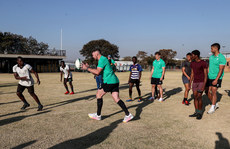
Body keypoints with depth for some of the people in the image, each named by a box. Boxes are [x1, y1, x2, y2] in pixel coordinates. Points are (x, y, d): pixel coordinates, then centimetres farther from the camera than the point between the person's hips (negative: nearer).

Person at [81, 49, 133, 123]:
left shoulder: (102, 59, -8)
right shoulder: (103, 59, 23)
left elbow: (97, 72, -17)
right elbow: (97, 73, 23)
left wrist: (87, 68, -8)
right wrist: (88, 67, 16)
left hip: (109, 81, -9)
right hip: (114, 81, 9)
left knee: (99, 95, 3)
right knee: (116, 98, 4)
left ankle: (98, 115, 11)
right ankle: (128, 115, -1)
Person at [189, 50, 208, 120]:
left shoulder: (204, 63, -14)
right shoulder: (192, 63, 6)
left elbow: (206, 75, -14)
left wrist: (204, 85, -19)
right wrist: (190, 84, 8)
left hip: (202, 82, -6)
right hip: (195, 82, 6)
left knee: (199, 97, -12)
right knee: (195, 97, 4)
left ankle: (200, 113, 2)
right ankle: (196, 112, 13)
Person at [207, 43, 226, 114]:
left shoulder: (221, 58, -11)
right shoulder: (211, 57, 10)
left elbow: (221, 70, -16)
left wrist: (216, 79, -22)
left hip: (217, 78, -7)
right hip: (210, 78, 7)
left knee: (214, 92, -9)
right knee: (209, 93, 7)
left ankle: (212, 108, 2)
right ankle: (215, 104, 27)